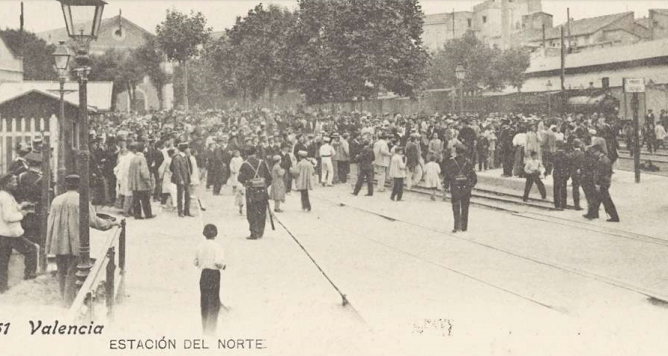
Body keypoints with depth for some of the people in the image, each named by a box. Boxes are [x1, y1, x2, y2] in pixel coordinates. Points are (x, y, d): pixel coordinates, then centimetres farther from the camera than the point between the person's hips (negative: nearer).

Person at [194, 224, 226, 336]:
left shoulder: (200, 245, 5)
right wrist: (223, 266, -1)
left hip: (203, 274, 5)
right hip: (214, 274, -5)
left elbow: (196, 262, 10)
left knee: (204, 301, 13)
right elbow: (218, 262, -22)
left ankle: (205, 327, 20)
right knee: (214, 301, 2)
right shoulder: (216, 246, -12)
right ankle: (211, 328, -1)